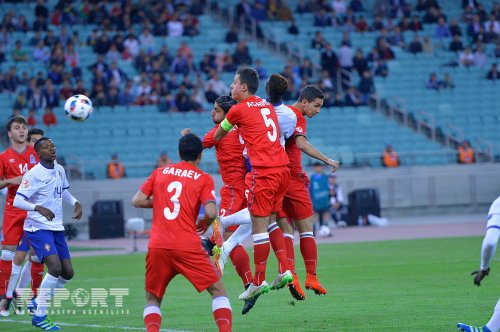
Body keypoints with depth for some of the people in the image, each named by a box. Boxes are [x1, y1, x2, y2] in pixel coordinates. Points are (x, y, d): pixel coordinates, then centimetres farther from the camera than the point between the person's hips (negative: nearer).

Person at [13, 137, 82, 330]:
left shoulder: (59, 170, 8)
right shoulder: (34, 174, -15)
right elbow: (17, 201, -19)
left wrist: (75, 203, 10)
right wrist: (39, 208, -34)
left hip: (57, 228, 8)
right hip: (38, 228, -8)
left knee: (68, 273, 6)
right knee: (55, 267, -23)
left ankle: (39, 301, 26)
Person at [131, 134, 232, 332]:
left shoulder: (160, 172, 13)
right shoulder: (203, 178, 4)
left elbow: (137, 201, 9)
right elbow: (211, 212, -9)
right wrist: (205, 224, 12)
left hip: (157, 246, 3)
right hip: (188, 246, -2)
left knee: (152, 298, 16)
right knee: (218, 291, 9)